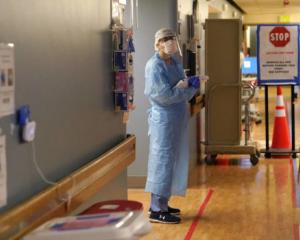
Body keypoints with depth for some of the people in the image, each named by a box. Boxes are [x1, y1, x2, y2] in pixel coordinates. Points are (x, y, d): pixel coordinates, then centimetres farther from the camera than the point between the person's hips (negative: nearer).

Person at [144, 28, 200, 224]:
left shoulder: (175, 61, 11)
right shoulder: (155, 65, -15)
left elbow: (182, 88, 14)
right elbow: (165, 95, -20)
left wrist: (188, 83, -8)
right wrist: (189, 88, -9)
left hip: (178, 118, 9)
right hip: (164, 118, -9)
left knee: (172, 161, 14)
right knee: (163, 160, -5)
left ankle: (160, 204, 24)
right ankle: (157, 211, 0)